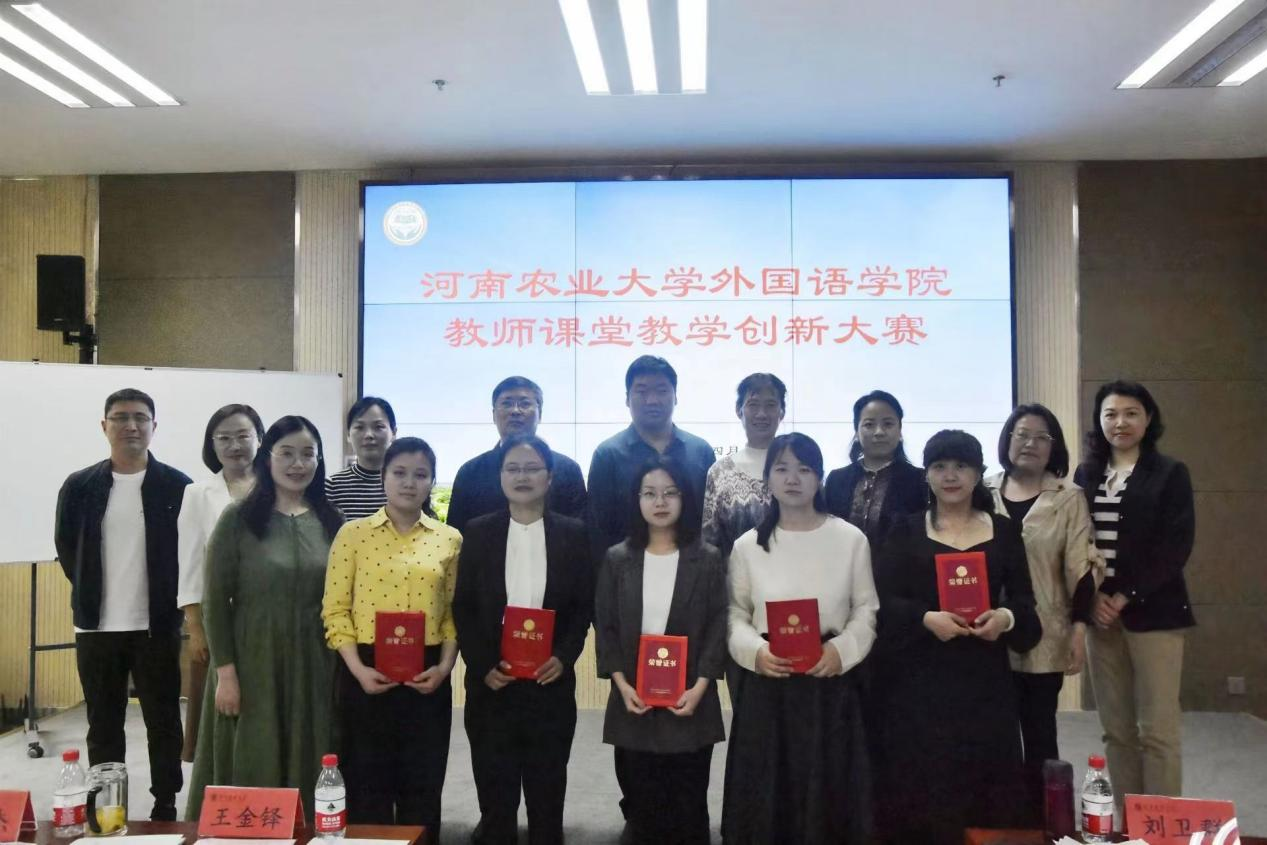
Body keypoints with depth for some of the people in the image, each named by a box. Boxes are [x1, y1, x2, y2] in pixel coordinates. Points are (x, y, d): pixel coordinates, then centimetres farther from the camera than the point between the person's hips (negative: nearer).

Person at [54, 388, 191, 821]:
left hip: (157, 626, -2)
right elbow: (66, 548, 12)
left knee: (163, 722, 7)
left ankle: (165, 807, 18)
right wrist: (92, 596, 11)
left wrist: (170, 601, 0)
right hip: (97, 627, 2)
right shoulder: (79, 486, 2)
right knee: (103, 727, 12)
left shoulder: (178, 486, -4)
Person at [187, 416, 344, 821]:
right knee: (251, 772, 5)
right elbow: (215, 601, -5)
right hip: (252, 666, -3)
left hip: (314, 669, 3)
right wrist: (225, 672, -10)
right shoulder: (238, 519, -4)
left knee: (308, 774, 9)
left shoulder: (332, 522, 6)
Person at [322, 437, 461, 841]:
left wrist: (444, 666, -6)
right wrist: (357, 669, -13)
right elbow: (335, 610, -2)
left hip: (427, 674, 2)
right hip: (368, 672, -1)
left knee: (422, 785, 9)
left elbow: (453, 613, 8)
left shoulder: (450, 539, 5)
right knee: (368, 784, 7)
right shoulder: (353, 533, 0)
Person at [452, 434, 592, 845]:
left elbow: (585, 605, 3)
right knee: (494, 788, 8)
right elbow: (463, 608, 2)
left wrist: (563, 657, -11)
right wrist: (482, 665, -9)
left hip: (550, 680, 0)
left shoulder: (573, 533, 3)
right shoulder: (478, 531, 3)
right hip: (491, 681, 0)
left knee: (547, 788, 9)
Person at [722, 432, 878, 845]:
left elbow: (867, 610, 2)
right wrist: (756, 651, -13)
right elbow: (735, 615, 4)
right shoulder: (748, 545, 2)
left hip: (831, 682, 0)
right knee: (767, 795, 6)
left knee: (828, 793, 6)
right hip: (767, 683, 1)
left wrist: (842, 648, -14)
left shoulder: (851, 539, -1)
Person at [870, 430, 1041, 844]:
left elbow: (1025, 602, 7)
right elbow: (883, 601, -3)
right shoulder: (905, 532, 4)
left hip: (984, 678, 2)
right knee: (920, 783, 0)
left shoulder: (1004, 531, 8)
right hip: (919, 679, -1)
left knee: (984, 777, 3)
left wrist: (1006, 618, -15)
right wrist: (926, 618, -19)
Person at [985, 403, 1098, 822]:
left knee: (1039, 733, 7)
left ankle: (1040, 821, 19)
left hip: (1043, 636, -1)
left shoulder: (1068, 497, 1)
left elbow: (1079, 567, -2)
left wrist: (1080, 629, -8)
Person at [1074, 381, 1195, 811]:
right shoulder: (1086, 474, 11)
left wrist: (1127, 597, -13)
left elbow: (1176, 545, -7)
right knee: (1116, 730, 7)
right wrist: (1093, 596, -6)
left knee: (1157, 730, -3)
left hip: (1152, 611, -3)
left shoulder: (1170, 473, 1)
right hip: (1100, 612, 3)